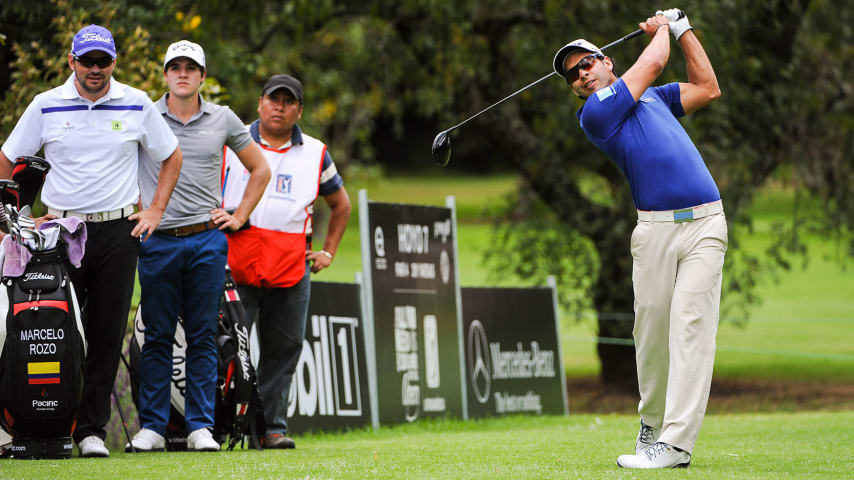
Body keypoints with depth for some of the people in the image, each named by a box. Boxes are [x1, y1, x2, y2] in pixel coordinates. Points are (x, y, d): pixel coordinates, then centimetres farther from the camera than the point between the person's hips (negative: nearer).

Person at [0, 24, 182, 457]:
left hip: (118, 231, 1)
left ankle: (92, 429, 5)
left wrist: (155, 211, 7)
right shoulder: (46, 105, 2)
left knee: (107, 336, 0)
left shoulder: (137, 105, 4)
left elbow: (171, 157, 16)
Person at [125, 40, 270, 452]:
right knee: (157, 337, 1)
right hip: (159, 241, -1)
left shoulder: (222, 120, 8)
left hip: (207, 238, 1)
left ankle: (200, 426, 5)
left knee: (203, 337, 2)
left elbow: (259, 170, 18)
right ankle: (151, 426, 5)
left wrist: (239, 217, 9)